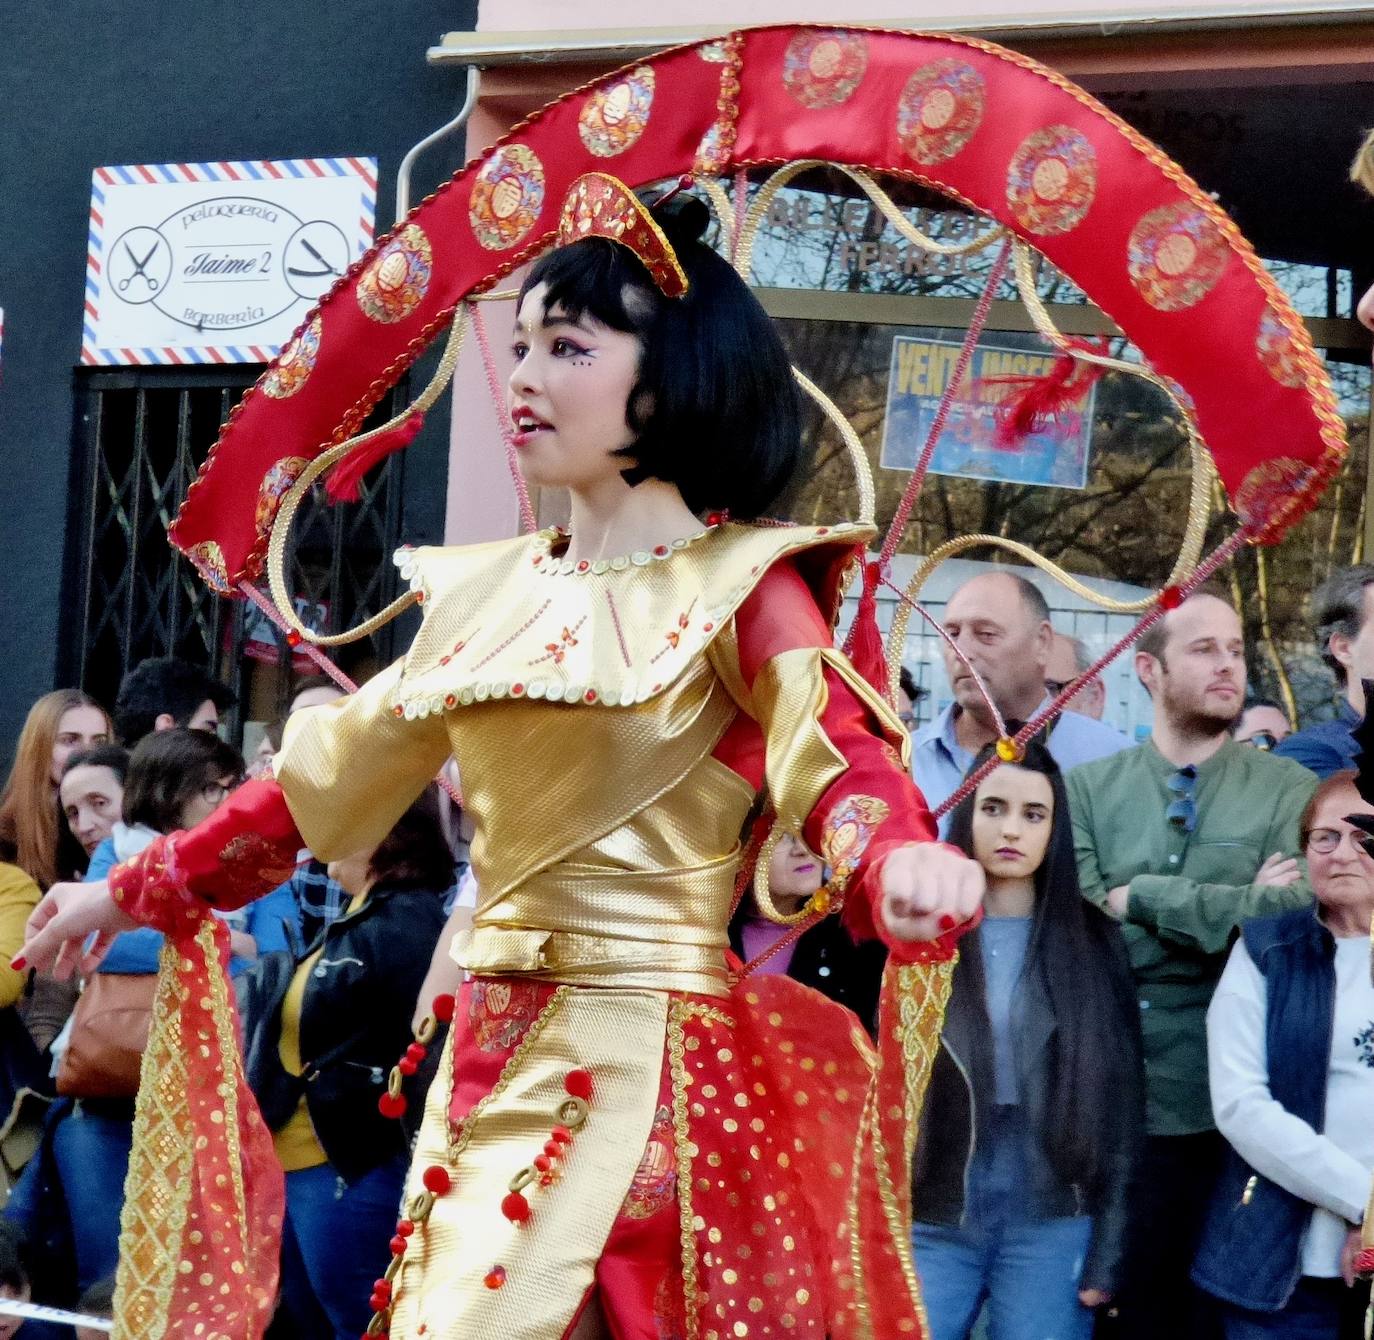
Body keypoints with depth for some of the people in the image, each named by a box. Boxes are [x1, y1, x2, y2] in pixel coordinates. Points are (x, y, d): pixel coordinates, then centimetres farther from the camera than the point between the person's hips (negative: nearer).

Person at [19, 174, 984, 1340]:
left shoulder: (736, 585, -6)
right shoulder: (489, 595, 12)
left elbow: (845, 761, -20)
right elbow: (327, 774, 20)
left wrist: (901, 867, -43)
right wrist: (137, 889, 25)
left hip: (644, 1061, -6)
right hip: (491, 1057, 6)